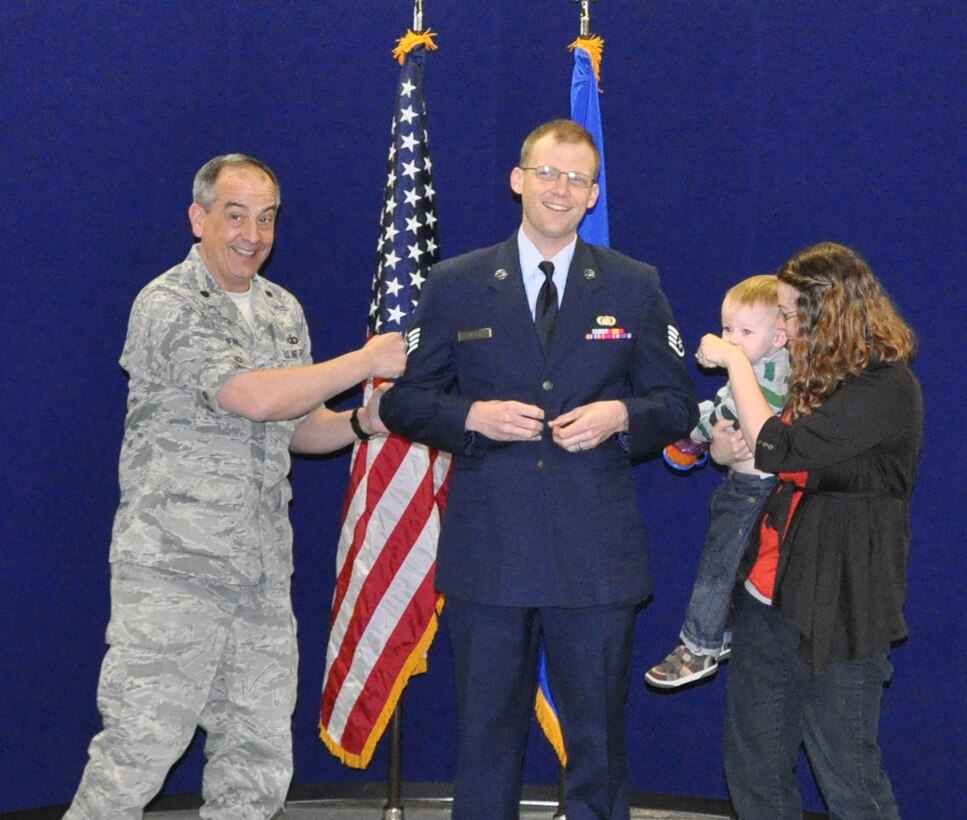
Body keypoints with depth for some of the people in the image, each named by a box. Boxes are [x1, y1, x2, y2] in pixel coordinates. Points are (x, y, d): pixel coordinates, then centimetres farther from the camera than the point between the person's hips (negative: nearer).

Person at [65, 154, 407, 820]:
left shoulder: (284, 310, 15)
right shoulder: (168, 306, -9)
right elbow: (256, 397, -21)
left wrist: (362, 422, 1)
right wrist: (368, 361, -13)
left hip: (262, 575, 7)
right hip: (173, 569, -7)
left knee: (260, 758, 9)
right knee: (138, 752, -6)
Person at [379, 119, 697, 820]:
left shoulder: (635, 288, 7)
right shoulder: (455, 286, 6)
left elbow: (678, 406, 8)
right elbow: (403, 402, 6)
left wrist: (620, 416, -12)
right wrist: (472, 416, -12)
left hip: (597, 554, 0)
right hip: (487, 553, 0)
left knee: (599, 741, 7)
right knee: (486, 737, 8)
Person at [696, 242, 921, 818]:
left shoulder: (887, 387, -15)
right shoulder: (823, 380, 13)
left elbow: (782, 449, -21)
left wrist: (735, 362, -9)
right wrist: (731, 450, 4)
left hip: (836, 612, -9)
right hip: (773, 598, 9)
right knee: (753, 770, 14)